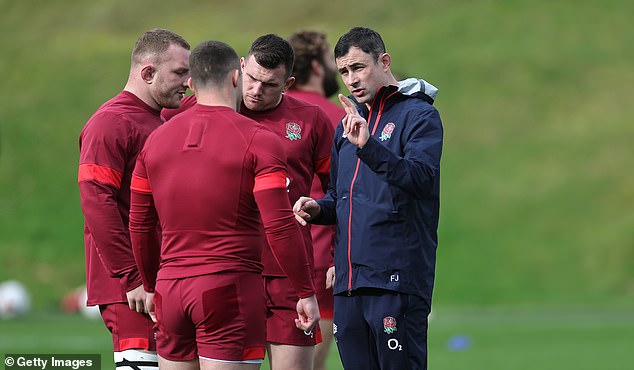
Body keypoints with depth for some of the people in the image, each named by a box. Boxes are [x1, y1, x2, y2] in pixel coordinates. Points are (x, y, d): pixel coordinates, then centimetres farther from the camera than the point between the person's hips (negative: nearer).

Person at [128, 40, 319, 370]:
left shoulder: (157, 139, 10)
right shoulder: (258, 140, -6)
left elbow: (139, 226, 15)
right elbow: (280, 227, -12)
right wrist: (305, 293, -5)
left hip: (170, 288, 5)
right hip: (230, 290, -5)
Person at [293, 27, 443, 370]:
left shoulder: (419, 115, -3)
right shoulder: (347, 125, 20)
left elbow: (422, 178, -20)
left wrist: (368, 146, -32)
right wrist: (318, 208, 6)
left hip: (396, 280, -7)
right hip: (348, 282, 7)